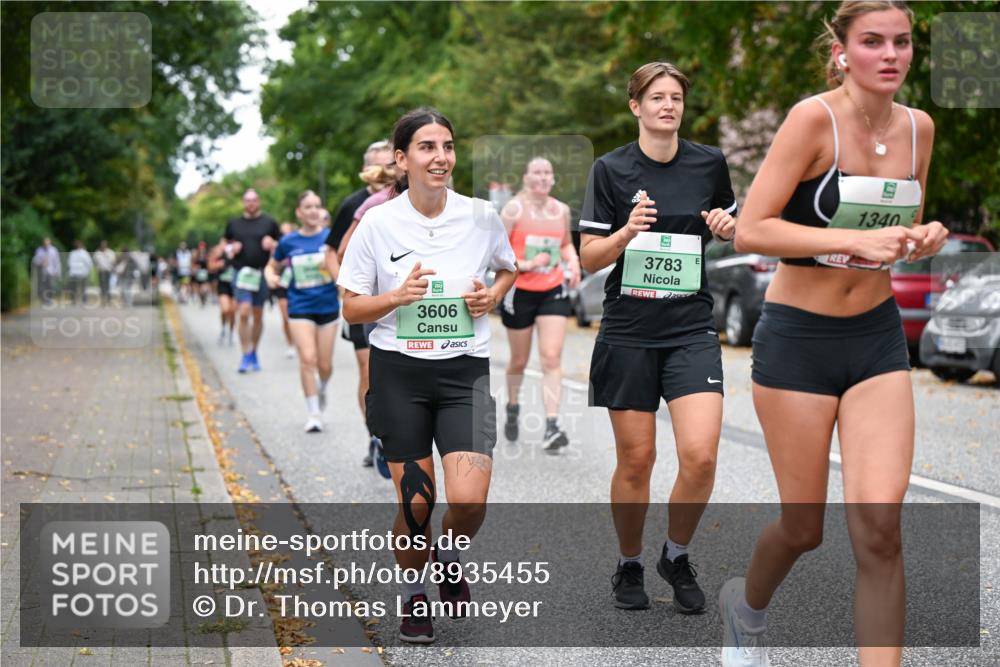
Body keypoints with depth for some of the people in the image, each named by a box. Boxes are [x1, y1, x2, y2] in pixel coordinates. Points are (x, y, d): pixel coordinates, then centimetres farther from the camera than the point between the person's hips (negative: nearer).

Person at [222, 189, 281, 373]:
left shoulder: (269, 223, 6)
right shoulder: (233, 223, 10)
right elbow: (224, 243, 20)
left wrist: (272, 244, -10)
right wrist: (230, 249, -2)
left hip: (262, 273, 1)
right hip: (241, 273, 0)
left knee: (258, 316, 9)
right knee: (244, 313, -13)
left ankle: (254, 353, 24)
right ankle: (246, 356, -10)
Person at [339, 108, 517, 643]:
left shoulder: (481, 216, -2)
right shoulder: (377, 223, -6)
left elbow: (507, 268, 19)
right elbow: (351, 308, 0)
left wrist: (493, 296, -2)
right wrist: (398, 296, -18)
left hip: (465, 373, 1)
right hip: (398, 373, -1)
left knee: (468, 502, -13)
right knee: (416, 503, 0)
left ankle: (450, 556, 22)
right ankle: (413, 594, 28)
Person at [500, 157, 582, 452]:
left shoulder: (561, 210, 5)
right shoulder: (514, 209, -8)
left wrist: (573, 260, 2)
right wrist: (523, 265, -22)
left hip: (553, 292, 2)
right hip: (520, 292, -2)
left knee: (552, 358, -11)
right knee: (519, 360, 12)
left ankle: (552, 426, -17)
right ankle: (512, 408, 40)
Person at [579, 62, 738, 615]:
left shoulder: (709, 163, 4)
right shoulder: (611, 169, -2)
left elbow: (732, 225, 21)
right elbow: (589, 257, -3)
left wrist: (725, 225, -3)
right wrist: (628, 231, -22)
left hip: (691, 330, 1)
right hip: (628, 333, -1)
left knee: (700, 456, -13)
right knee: (635, 461, 3)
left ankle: (677, 555, 13)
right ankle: (629, 565, 26)